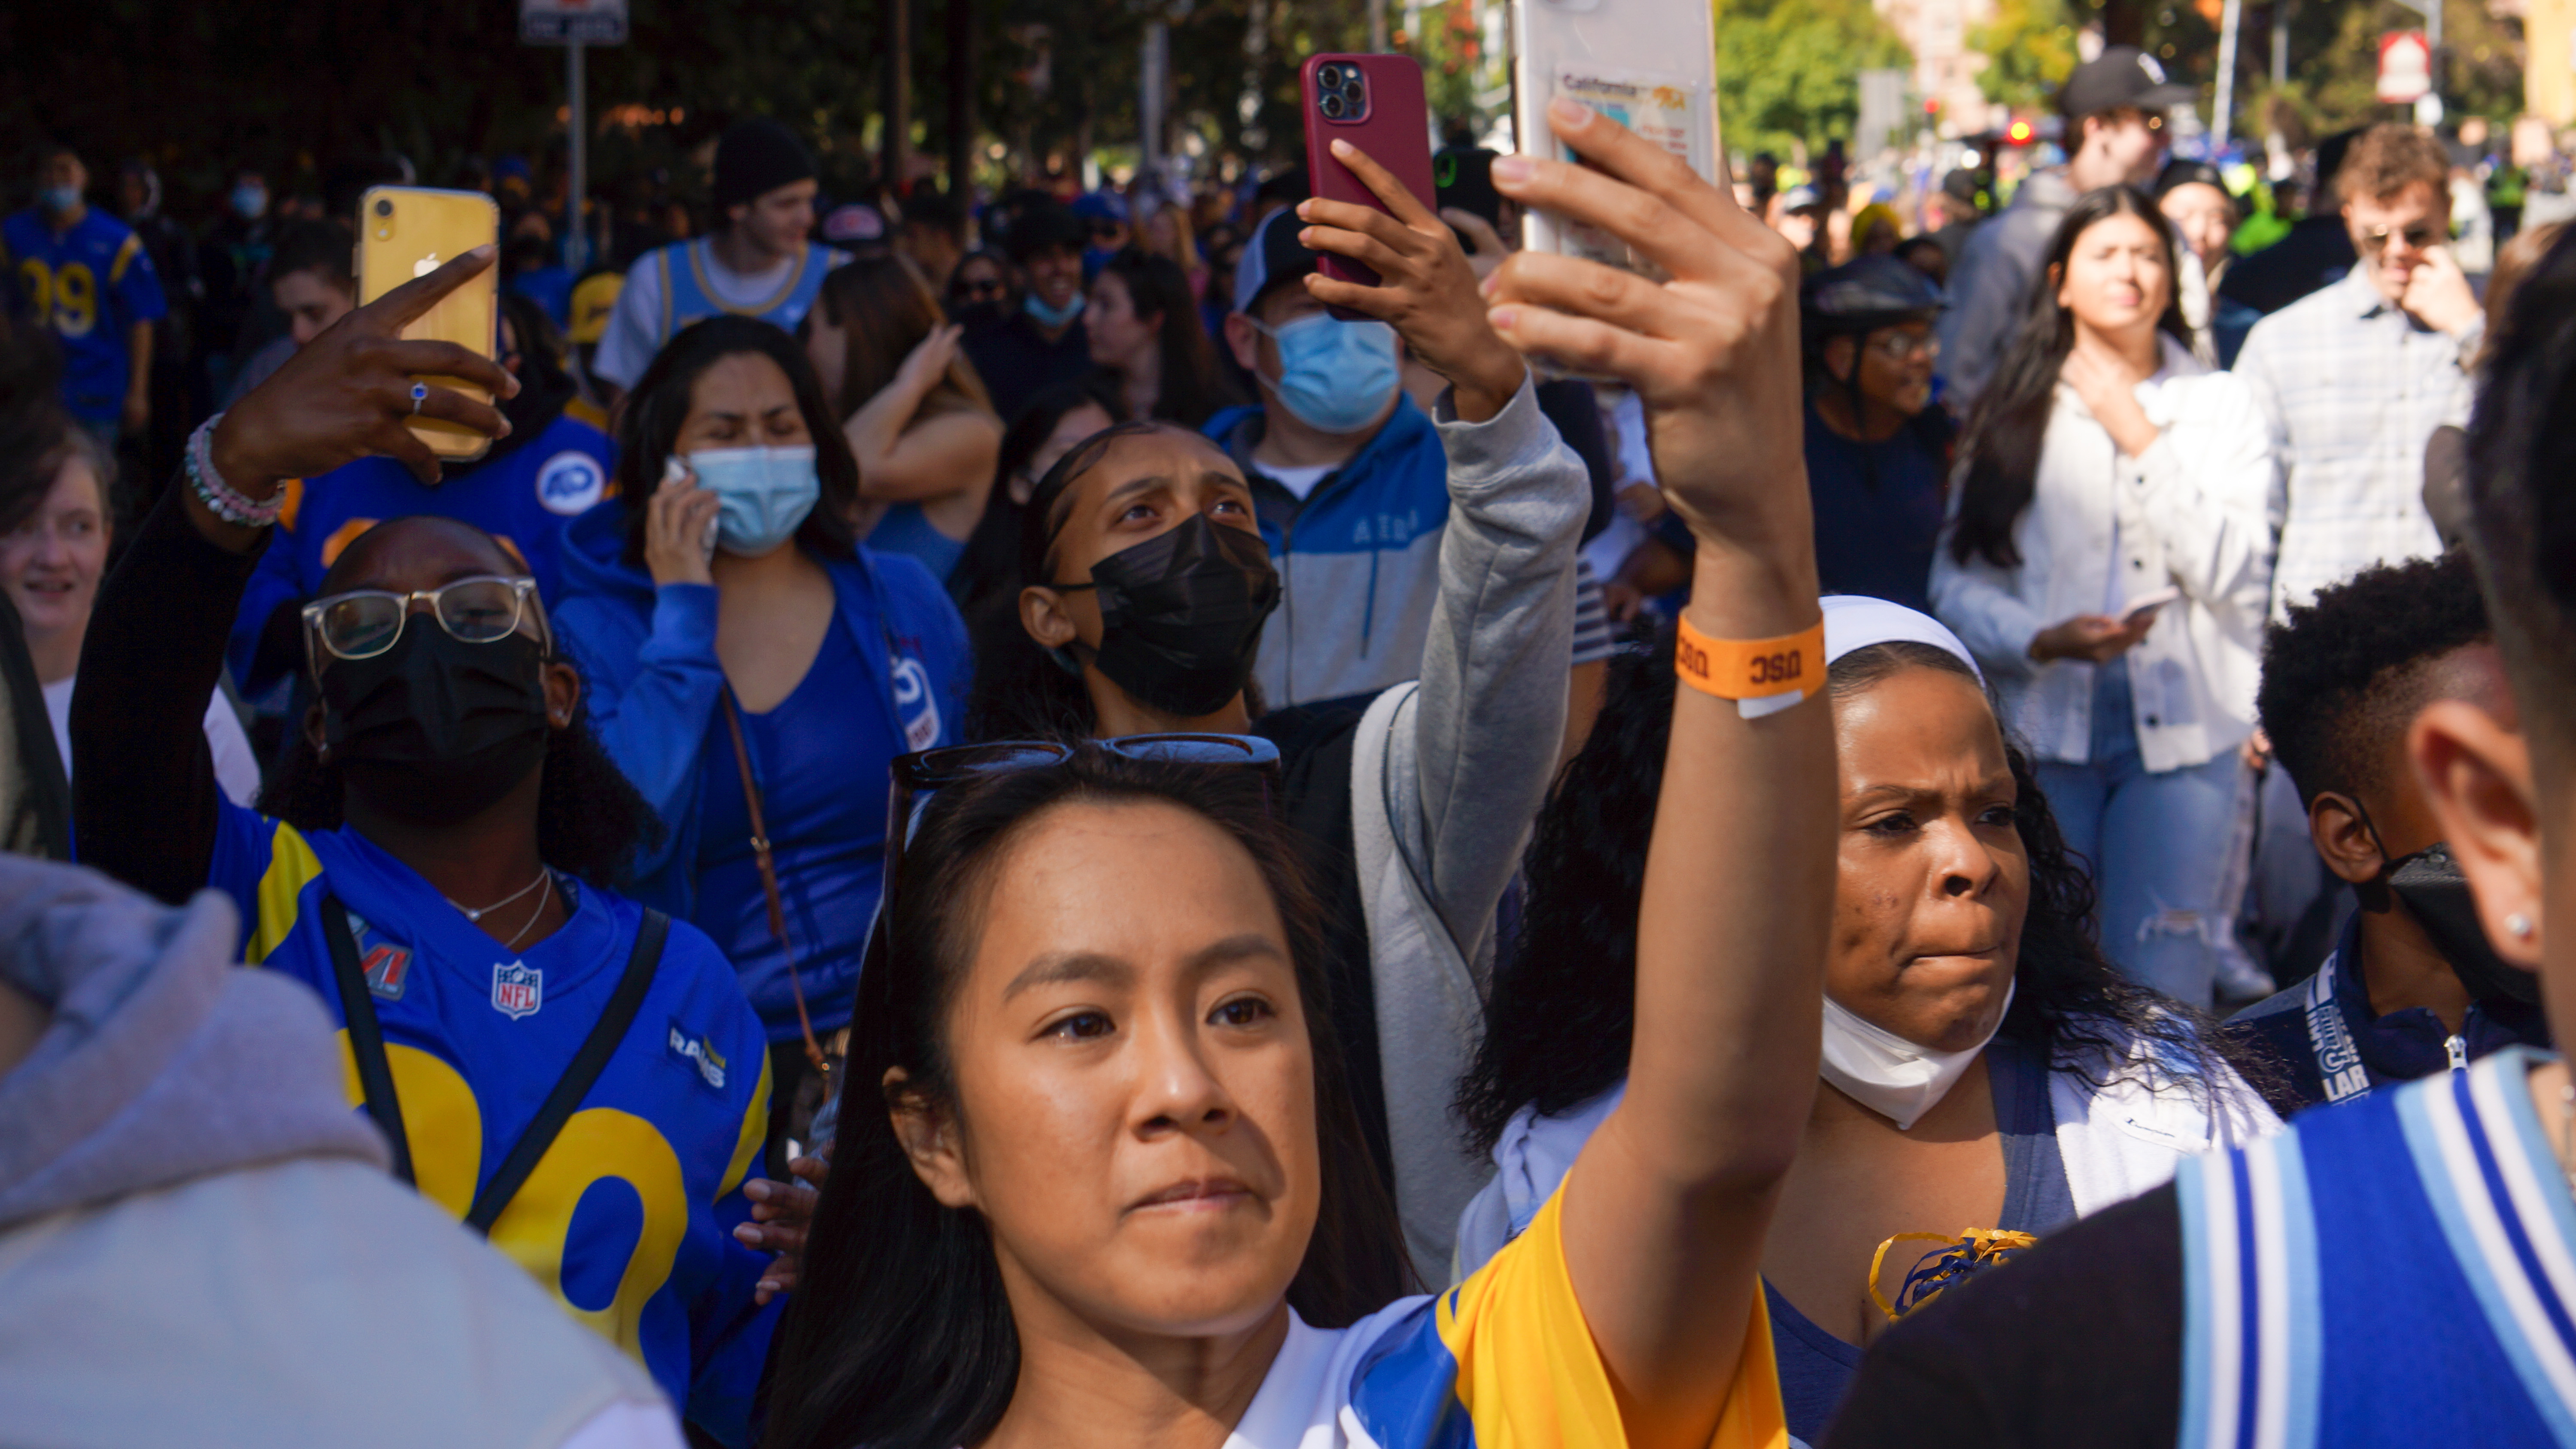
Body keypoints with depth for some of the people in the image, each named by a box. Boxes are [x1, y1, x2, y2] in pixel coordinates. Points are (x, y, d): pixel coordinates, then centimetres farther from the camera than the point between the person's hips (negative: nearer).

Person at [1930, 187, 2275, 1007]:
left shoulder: (2220, 403, 9)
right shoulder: (2014, 411, 11)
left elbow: (2234, 575, -5)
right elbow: (1959, 579, 4)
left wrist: (2139, 438, -6)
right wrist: (2042, 640, -15)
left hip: (2183, 730, -1)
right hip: (2042, 728, 1)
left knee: (2160, 994, -7)